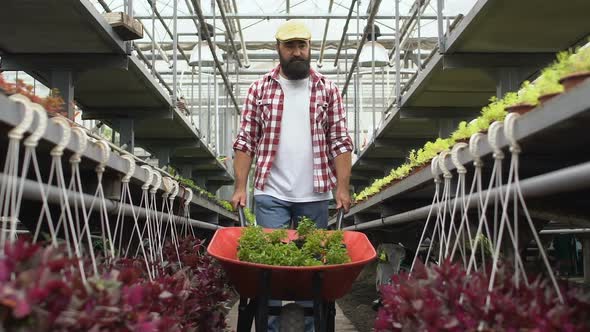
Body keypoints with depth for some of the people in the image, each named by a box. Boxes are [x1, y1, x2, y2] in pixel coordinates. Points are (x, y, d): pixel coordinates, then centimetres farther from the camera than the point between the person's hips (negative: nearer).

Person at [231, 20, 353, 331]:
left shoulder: (328, 89, 7)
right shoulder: (259, 88, 6)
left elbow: (340, 142, 4)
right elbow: (246, 141, 4)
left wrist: (342, 187, -4)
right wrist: (240, 186, -3)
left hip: (315, 195, 1)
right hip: (270, 194, 0)